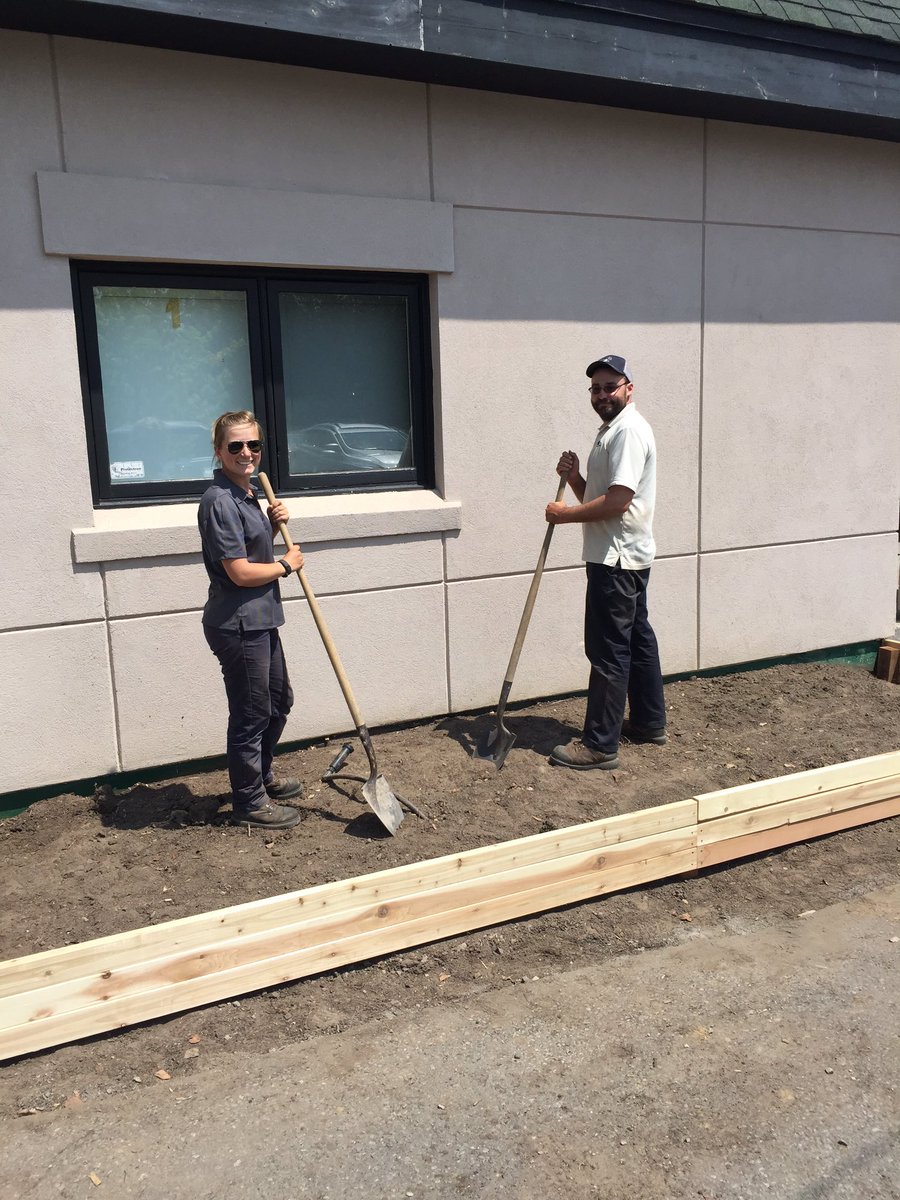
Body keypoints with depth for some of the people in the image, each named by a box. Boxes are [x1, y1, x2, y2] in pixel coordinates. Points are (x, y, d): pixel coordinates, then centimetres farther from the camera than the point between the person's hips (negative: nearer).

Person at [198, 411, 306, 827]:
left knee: (280, 700, 23)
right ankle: (250, 803, 21)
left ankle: (262, 776, 43)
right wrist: (287, 564, -9)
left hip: (260, 621, 10)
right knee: (251, 714, 4)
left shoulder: (246, 492, 10)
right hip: (237, 625, -10)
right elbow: (240, 572, -23)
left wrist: (273, 524, 3)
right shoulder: (219, 501, -20)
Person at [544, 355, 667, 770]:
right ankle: (649, 722, 30)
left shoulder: (628, 431, -15)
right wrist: (573, 476, 1)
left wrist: (566, 514, -14)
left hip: (617, 557, -11)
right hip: (626, 556, 11)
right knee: (636, 638, 17)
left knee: (608, 650, -8)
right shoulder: (611, 431, 19)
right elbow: (596, 498, 19)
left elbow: (617, 501, -23)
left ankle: (600, 746, -2)